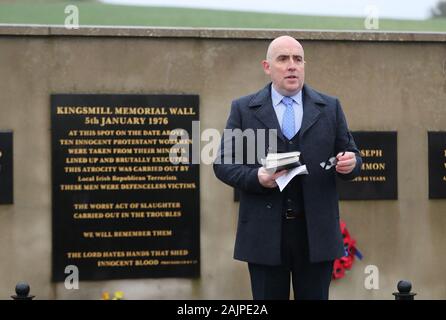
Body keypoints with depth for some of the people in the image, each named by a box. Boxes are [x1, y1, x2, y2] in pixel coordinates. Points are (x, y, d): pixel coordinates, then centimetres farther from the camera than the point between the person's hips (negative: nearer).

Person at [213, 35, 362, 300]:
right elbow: (223, 163, 3)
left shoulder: (330, 107, 10)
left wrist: (351, 163, -14)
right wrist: (256, 178, -16)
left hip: (317, 233, 1)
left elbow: (352, 156, 10)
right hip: (265, 234, -1)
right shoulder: (243, 109, 6)